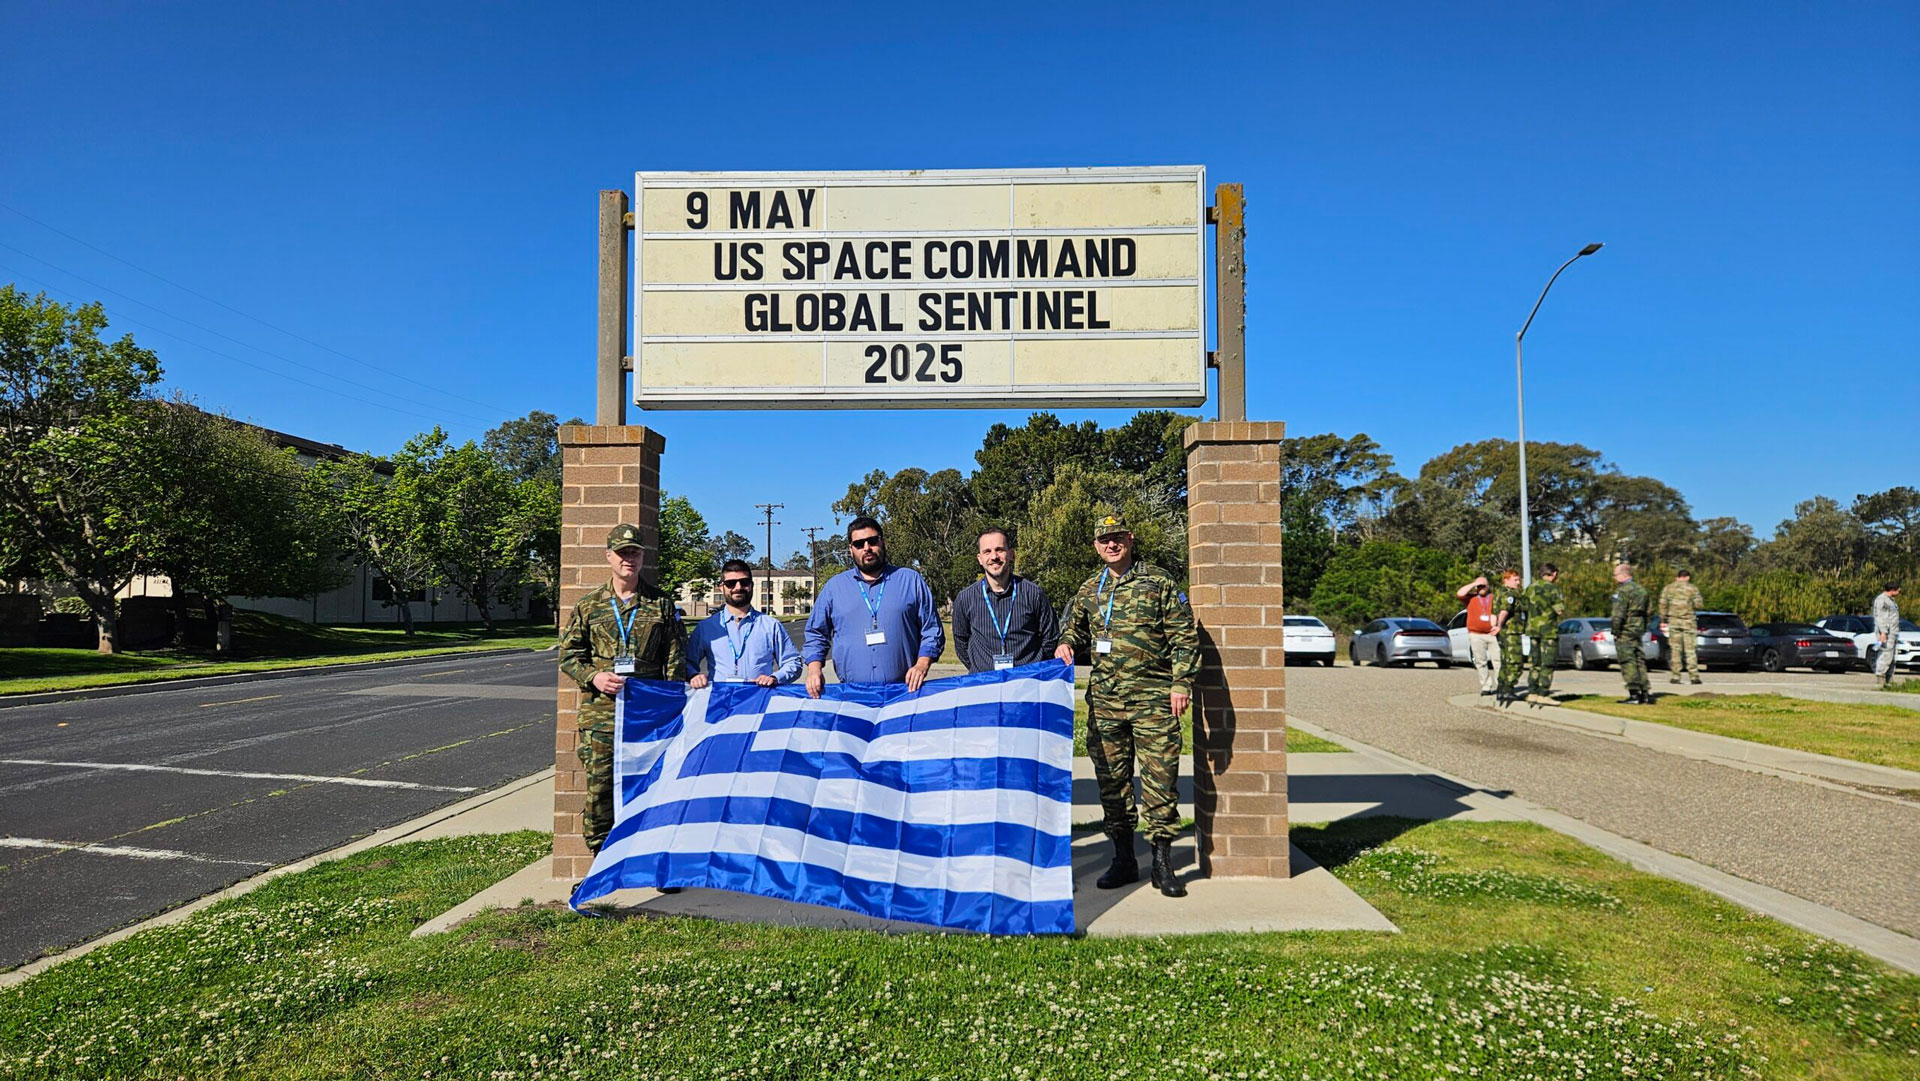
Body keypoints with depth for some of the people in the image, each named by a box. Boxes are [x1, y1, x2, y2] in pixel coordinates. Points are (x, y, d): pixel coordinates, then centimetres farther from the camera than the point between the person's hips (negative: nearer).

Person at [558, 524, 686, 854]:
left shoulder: (661, 604, 7)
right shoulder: (588, 606, 10)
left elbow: (676, 657, 7)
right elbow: (568, 655, 11)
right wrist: (593, 677, -7)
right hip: (600, 712, 1)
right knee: (599, 785, 1)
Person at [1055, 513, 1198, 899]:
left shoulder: (1160, 583, 1)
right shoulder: (1089, 590, 12)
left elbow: (1184, 636, 0)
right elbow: (1076, 627, 27)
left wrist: (1181, 683, -8)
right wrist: (1067, 644, 4)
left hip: (1153, 697, -4)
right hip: (1104, 697, 4)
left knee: (1160, 777, -3)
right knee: (1111, 779, 8)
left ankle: (1162, 863, 7)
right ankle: (1123, 859, 19)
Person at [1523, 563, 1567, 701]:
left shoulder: (1530, 588, 10)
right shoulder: (1553, 589, -11)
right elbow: (1561, 611, -12)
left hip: (1533, 629, 7)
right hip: (1548, 630, -7)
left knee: (1536, 663, 14)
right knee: (1547, 664, -3)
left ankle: (1532, 692, 14)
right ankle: (1543, 694, -4)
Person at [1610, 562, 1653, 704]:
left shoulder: (1622, 591, -13)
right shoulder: (1642, 589, 15)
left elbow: (1618, 614, -19)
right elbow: (1648, 611, 20)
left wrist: (1616, 631, -12)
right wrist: (1643, 629, 21)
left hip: (1625, 632, -9)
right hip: (1638, 631, 9)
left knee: (1628, 663, -6)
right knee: (1640, 662, 12)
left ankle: (1634, 695, -7)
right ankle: (1646, 693, 12)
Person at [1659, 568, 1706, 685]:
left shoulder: (1668, 588, 7)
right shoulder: (1693, 588, 2)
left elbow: (1663, 604, 1)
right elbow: (1698, 604, -5)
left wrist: (1663, 620, 5)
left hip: (1673, 620, 1)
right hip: (1689, 621, -1)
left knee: (1674, 649, 2)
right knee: (1690, 649, 1)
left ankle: (1675, 676, 0)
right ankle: (1694, 676, -3)